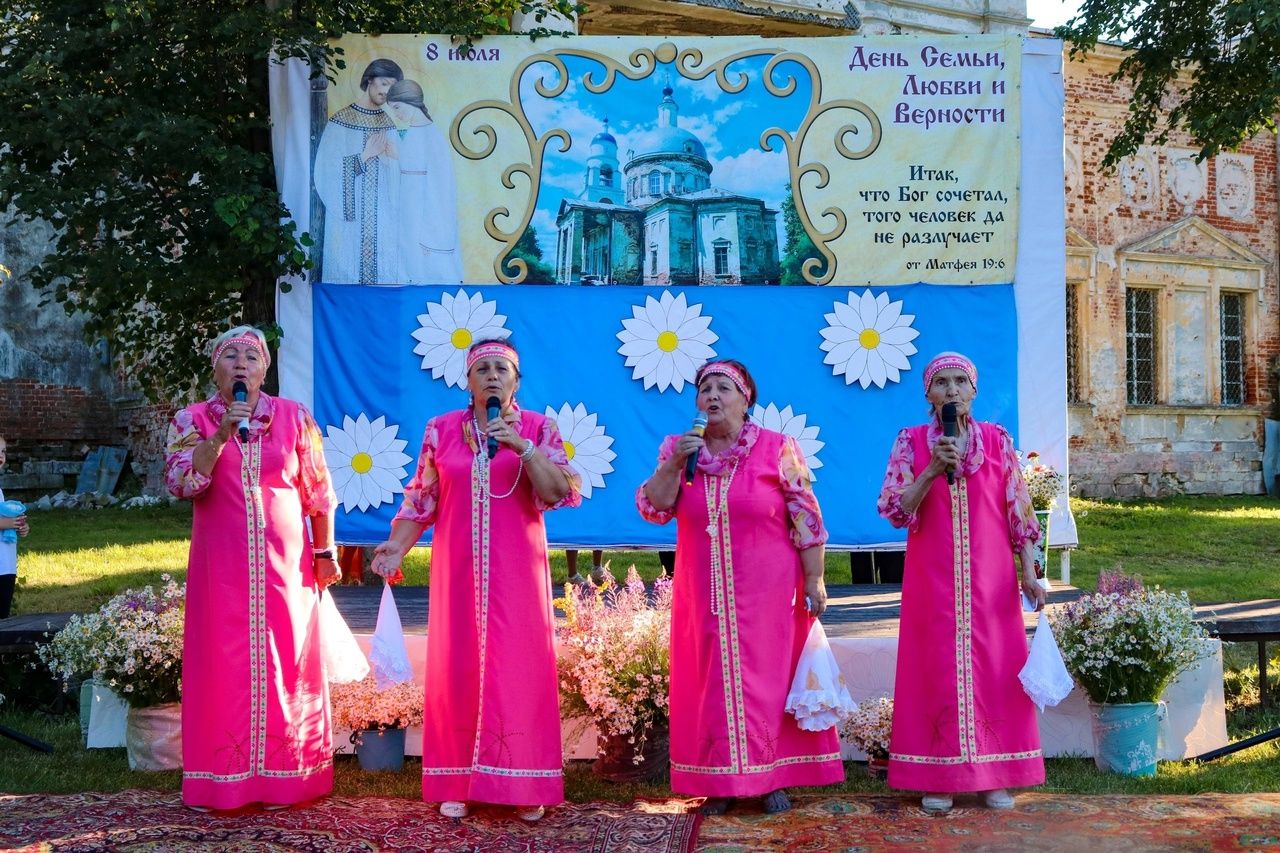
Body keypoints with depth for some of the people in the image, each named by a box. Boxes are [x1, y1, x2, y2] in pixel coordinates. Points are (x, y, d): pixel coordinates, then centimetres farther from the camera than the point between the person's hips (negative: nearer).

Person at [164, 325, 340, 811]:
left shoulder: (294, 417, 3)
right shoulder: (192, 421, 2)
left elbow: (318, 492, 6)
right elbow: (180, 484, -12)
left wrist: (324, 552, 5)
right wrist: (221, 435, -20)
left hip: (285, 565, 1)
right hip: (222, 567, 0)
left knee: (286, 662, 4)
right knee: (222, 666, 2)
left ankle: (285, 776, 15)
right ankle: (221, 780, 11)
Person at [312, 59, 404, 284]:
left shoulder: (393, 125, 9)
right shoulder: (340, 122, 0)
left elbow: (401, 173, 9)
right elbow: (328, 172, -6)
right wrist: (364, 156, -10)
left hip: (385, 223, 2)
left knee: (385, 276, -1)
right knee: (348, 274, -1)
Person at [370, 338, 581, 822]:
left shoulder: (538, 428, 3)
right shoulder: (441, 430, 8)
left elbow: (560, 493, -8)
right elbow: (421, 500, 8)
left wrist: (522, 446, -18)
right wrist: (396, 546, -5)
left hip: (516, 572, -1)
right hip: (459, 571, 2)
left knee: (519, 669, -3)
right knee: (458, 669, 3)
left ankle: (525, 788, 3)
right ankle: (458, 783, 11)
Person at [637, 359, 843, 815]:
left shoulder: (777, 448, -5)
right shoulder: (677, 447, 6)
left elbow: (806, 519, -5)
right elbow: (653, 509, -2)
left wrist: (814, 580, -7)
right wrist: (675, 463, -14)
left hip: (768, 593, -3)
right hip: (705, 594, 3)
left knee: (768, 676, 2)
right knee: (712, 681, 5)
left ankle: (773, 778, 12)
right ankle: (719, 782, 14)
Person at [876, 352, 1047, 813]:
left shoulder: (997, 439, 4)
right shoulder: (911, 442, 1)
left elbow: (1018, 509, 5)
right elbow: (895, 511, -6)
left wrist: (1029, 570, 0)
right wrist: (932, 470, -17)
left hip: (990, 579, 1)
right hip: (932, 580, -1)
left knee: (995, 668, 3)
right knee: (937, 670, 1)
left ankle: (996, 775, 13)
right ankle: (939, 778, 10)